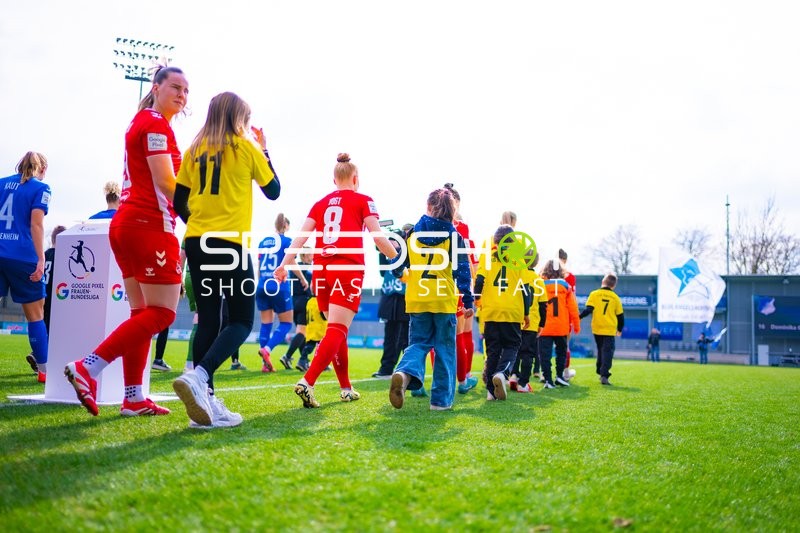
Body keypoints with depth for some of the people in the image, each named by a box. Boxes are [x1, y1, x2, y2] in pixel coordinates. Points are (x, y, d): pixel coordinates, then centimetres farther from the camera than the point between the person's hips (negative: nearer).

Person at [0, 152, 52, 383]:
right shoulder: (40, 187, 2)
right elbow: (36, 224, -8)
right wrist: (41, 259, -12)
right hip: (22, 257, -4)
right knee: (35, 313, 7)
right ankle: (43, 369, 12)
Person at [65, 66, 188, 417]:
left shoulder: (142, 122, 22)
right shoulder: (156, 123, -7)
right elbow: (166, 183, -15)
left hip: (127, 224, 10)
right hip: (150, 225, -10)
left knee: (142, 313, 9)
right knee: (161, 312, -8)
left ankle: (133, 398, 9)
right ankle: (88, 368, -12)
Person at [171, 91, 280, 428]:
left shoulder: (195, 150, 11)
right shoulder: (246, 148, 1)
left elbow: (179, 202, 10)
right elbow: (273, 191, 12)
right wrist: (264, 150, 22)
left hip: (196, 243, 5)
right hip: (231, 243, -5)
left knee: (208, 319, 8)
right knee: (241, 320, 0)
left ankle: (206, 400, 4)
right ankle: (197, 377, -23)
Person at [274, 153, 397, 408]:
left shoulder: (320, 203, 17)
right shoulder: (362, 200, 6)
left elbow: (301, 236, 8)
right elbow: (378, 237, -2)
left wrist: (284, 264, 5)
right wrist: (399, 260, 10)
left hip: (322, 269, 5)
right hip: (348, 268, -5)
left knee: (337, 329, 16)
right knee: (337, 330, -9)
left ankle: (346, 388, 22)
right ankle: (307, 382, -25)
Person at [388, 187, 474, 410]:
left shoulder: (411, 234, 5)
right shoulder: (455, 237, -2)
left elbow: (398, 267, 11)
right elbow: (463, 272, -5)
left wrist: (401, 275, 34)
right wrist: (468, 302, 1)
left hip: (416, 300, 2)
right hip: (444, 300, -2)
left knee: (418, 343, 12)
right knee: (445, 349, 9)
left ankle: (404, 373, -20)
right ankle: (441, 399, 10)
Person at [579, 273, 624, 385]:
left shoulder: (594, 294, 0)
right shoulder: (615, 298, 3)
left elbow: (588, 309, -11)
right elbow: (620, 316, 8)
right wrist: (619, 329, 21)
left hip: (597, 329, 2)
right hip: (610, 329, -2)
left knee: (601, 350, 19)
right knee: (607, 352, -3)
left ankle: (600, 372, 24)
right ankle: (604, 375, -17)